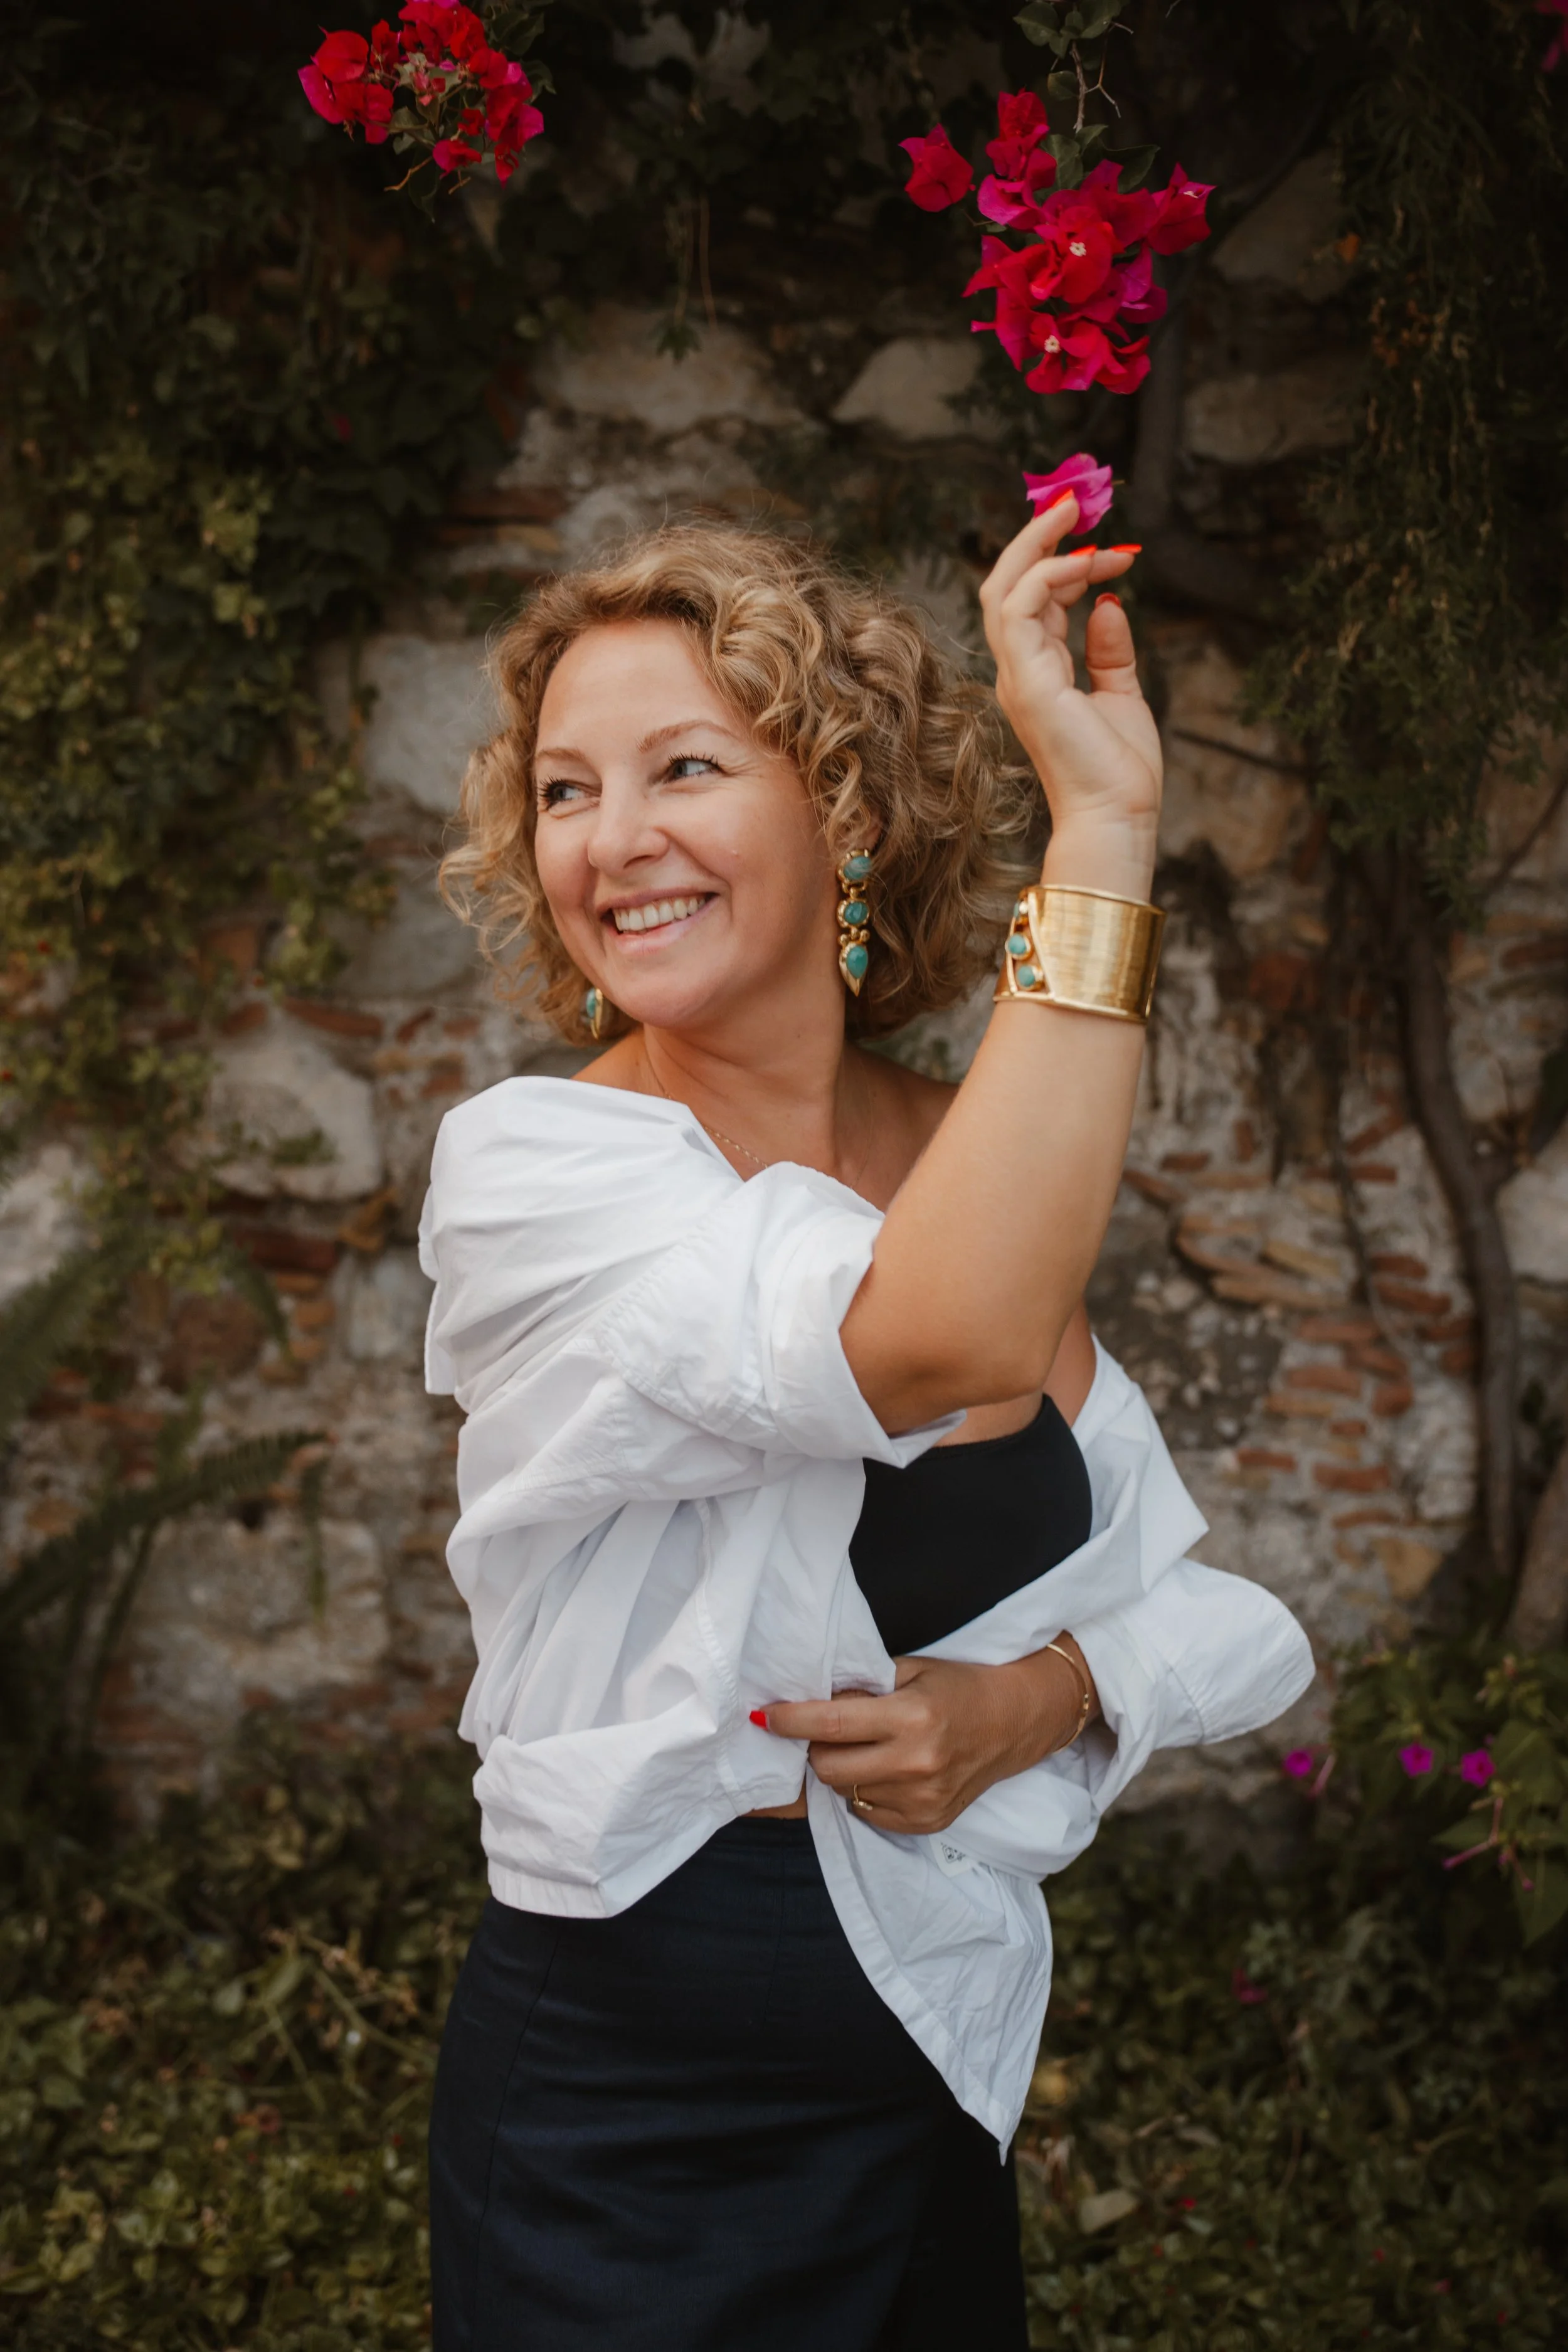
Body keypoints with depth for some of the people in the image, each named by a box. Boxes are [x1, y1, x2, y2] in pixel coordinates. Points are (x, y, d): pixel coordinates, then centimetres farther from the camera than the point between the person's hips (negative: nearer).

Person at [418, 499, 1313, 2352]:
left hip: (947, 2060, 5)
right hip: (631, 2109, -5)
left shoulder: (987, 1168, 1)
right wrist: (1100, 825, -31)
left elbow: (1209, 1606, 8)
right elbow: (940, 1341, -35)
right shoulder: (532, 1162, -16)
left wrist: (1043, 1696, -13)